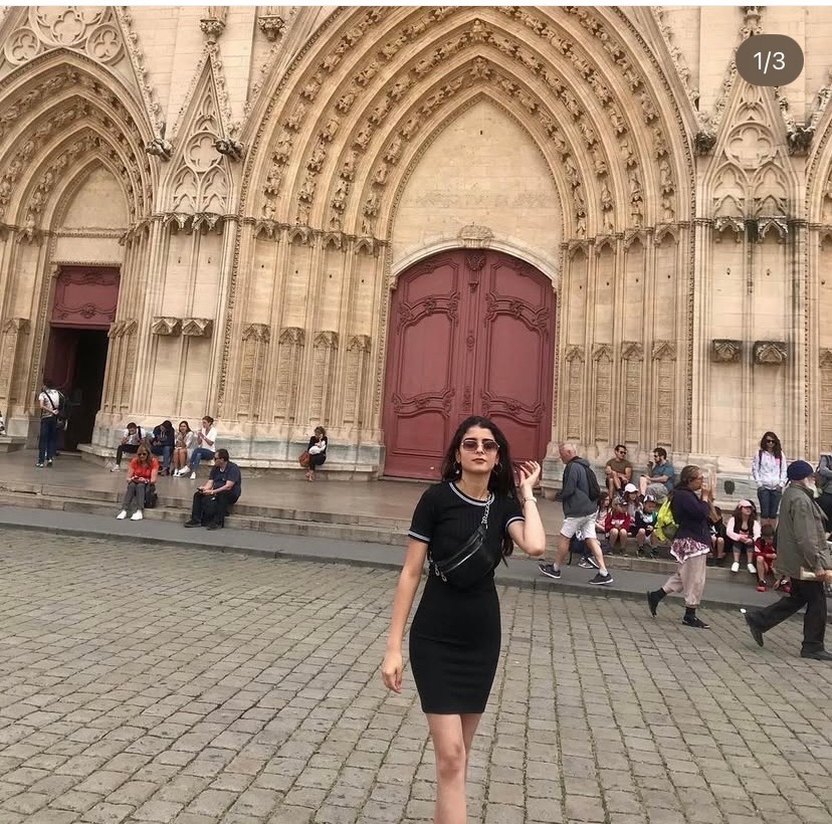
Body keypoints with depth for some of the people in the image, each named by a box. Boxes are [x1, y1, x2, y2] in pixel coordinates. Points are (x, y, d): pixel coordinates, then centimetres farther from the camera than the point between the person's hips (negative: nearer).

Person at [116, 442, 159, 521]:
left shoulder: (153, 462, -11)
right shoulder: (134, 461, -4)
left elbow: (153, 480, -17)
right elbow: (128, 478, -6)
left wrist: (144, 480, -34)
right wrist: (132, 479, -27)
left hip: (147, 486, -2)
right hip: (135, 484, 2)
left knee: (140, 485, -34)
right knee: (131, 485, -31)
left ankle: (140, 511, -45)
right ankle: (124, 510, -41)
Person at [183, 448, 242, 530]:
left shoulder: (233, 468, -16)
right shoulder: (215, 468, 8)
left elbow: (228, 486, -25)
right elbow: (210, 483, 3)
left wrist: (212, 492, -31)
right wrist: (204, 488, -20)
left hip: (231, 494, -7)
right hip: (216, 492, 7)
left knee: (221, 495, -38)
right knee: (198, 494, -10)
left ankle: (218, 522, -32)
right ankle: (196, 519, -13)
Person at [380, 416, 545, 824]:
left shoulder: (504, 504, -2)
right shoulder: (437, 498, -12)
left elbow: (536, 546, -23)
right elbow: (410, 573, -10)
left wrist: (527, 492, -10)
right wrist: (393, 645, -11)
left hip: (483, 639, 4)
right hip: (435, 638, -4)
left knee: (460, 748, 17)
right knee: (450, 754, -5)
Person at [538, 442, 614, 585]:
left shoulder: (572, 467, -15)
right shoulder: (585, 466, 16)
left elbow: (568, 490, -20)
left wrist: (560, 495, 2)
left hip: (578, 511, -9)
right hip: (591, 509, 9)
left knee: (563, 538, 3)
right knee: (591, 539, 6)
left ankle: (555, 569, 14)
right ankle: (603, 573, 1)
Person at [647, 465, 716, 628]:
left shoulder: (686, 494, 15)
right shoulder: (685, 496, -18)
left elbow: (708, 515, 17)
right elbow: (701, 513, -25)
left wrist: (707, 499, 7)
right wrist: (705, 497, -11)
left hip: (691, 542, 11)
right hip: (692, 543, -11)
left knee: (683, 576, 16)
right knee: (695, 579, -1)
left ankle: (656, 596, 19)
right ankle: (690, 615, 9)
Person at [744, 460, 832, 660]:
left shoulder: (790, 495, 11)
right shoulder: (801, 501, -21)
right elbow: (806, 538, -25)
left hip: (794, 561, 10)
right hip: (804, 562, -10)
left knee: (798, 598, 19)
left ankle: (758, 620, 18)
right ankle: (812, 647, 14)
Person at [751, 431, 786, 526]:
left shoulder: (780, 454, 9)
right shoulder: (759, 454, 2)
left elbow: (784, 470, 10)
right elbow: (754, 469, 1)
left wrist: (781, 483, -1)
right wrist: (759, 483, -7)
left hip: (776, 487, 2)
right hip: (764, 487, -2)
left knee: (773, 513, 5)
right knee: (765, 512, -3)